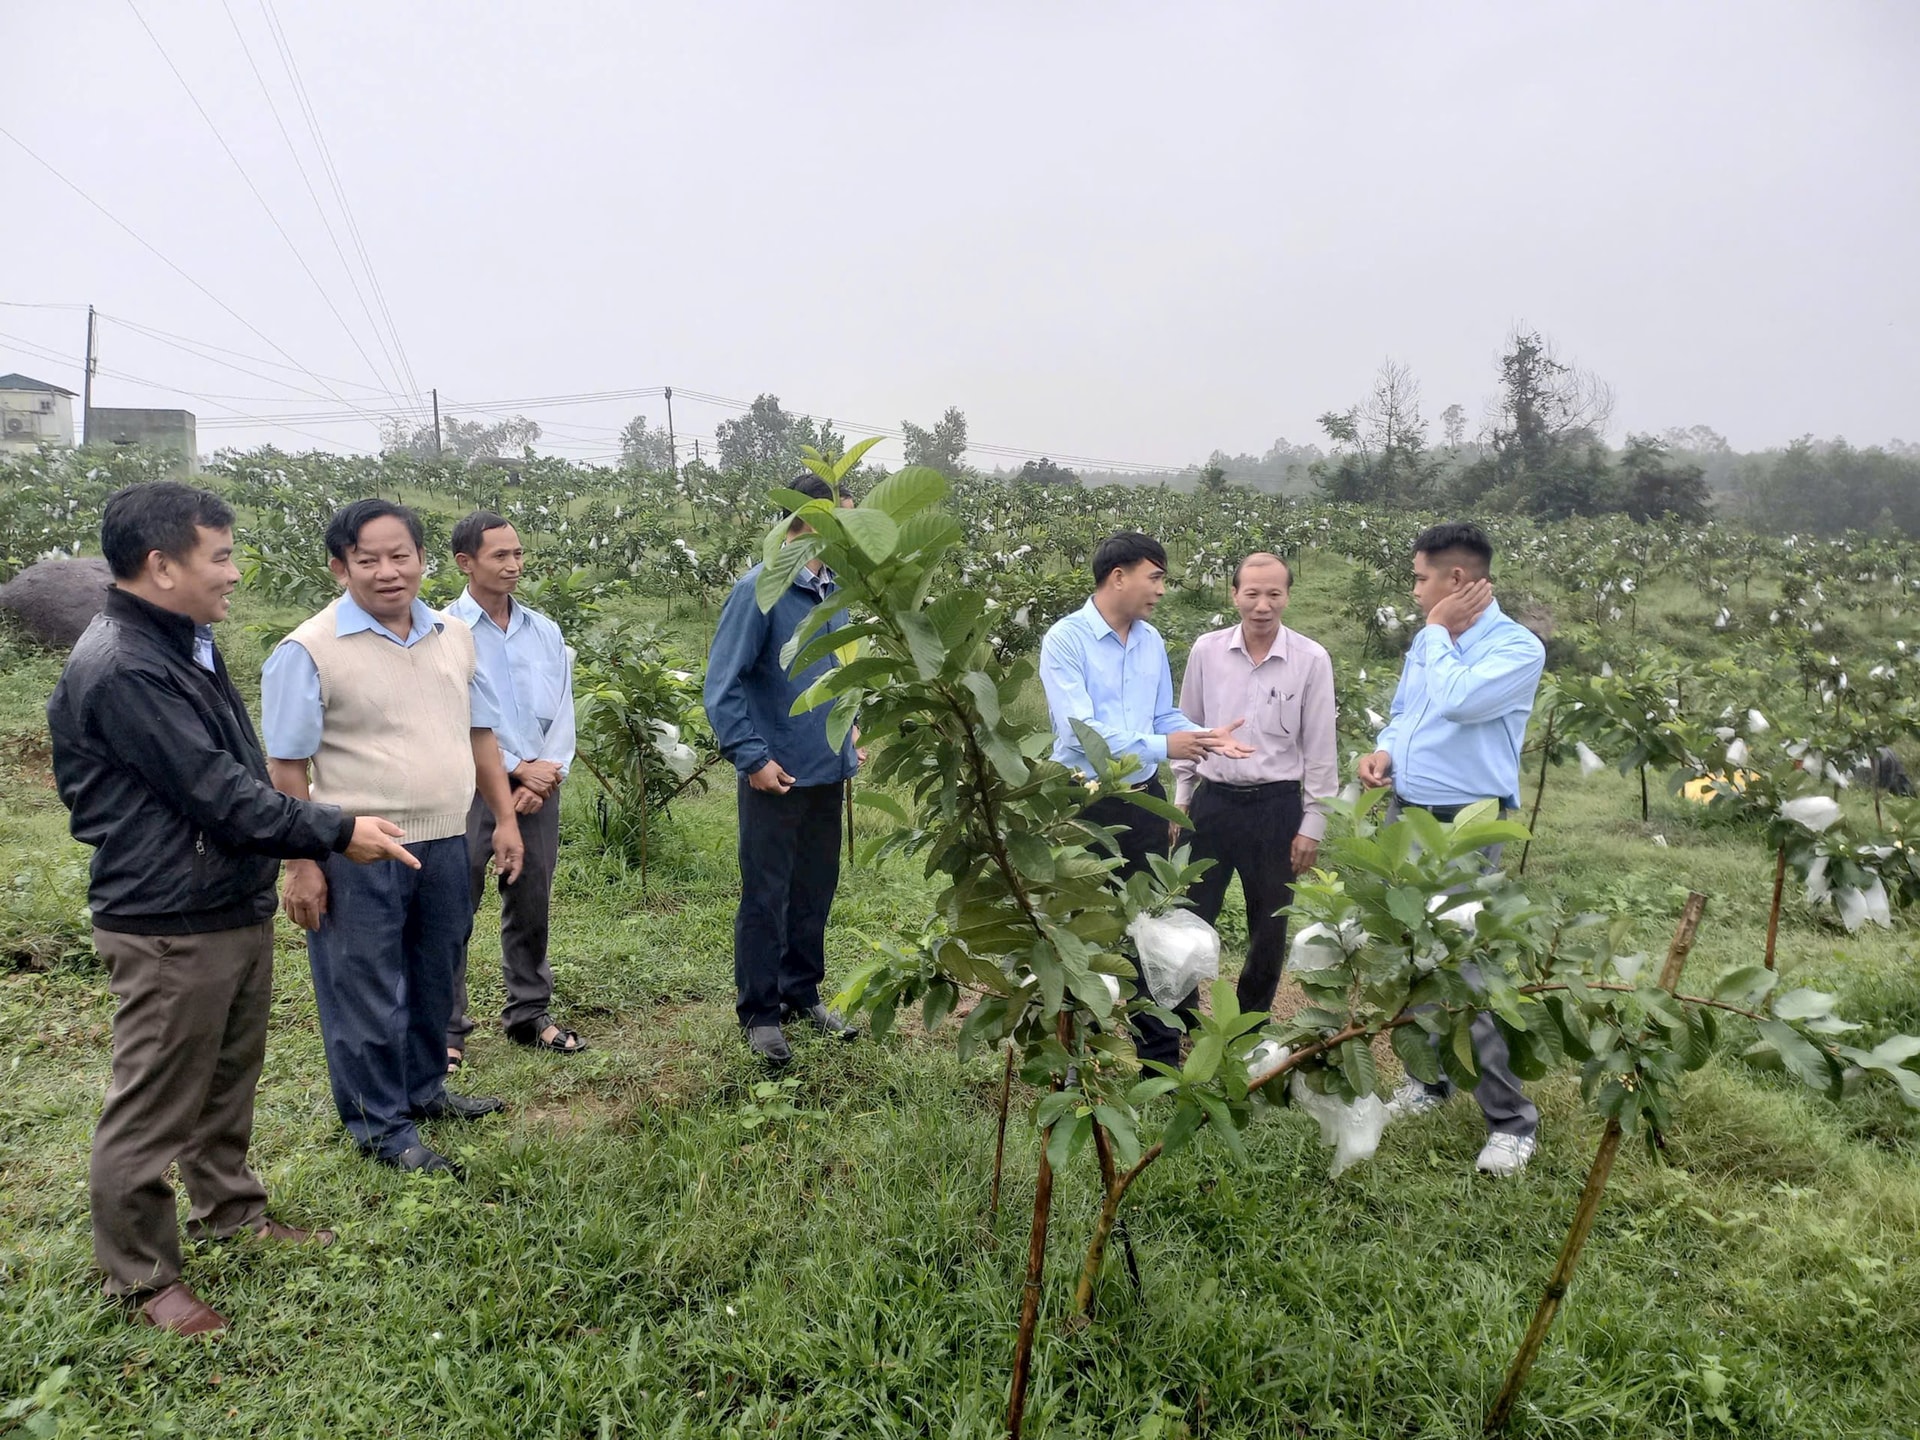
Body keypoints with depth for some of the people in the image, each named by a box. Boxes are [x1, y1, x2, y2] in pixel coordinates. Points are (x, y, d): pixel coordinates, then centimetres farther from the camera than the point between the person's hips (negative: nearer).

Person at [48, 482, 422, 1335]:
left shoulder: (186, 645, 11)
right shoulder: (120, 670, -22)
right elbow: (216, 794, -23)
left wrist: (314, 829, 12)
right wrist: (337, 835, -16)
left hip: (236, 909, 10)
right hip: (169, 931, -10)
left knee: (229, 1080, 23)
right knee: (154, 1107, 5)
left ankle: (231, 1211, 41)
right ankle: (141, 1276, 21)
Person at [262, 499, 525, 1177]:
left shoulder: (454, 637, 6)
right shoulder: (308, 650, -12)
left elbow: (479, 734, 13)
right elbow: (286, 767, -11)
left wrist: (505, 819, 9)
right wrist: (302, 865, -13)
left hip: (445, 846, 6)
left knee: (434, 982, 21)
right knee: (367, 995, 8)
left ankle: (422, 1089, 41)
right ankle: (381, 1127, 24)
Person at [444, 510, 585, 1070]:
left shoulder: (545, 632, 9)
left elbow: (563, 712, 6)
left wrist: (547, 774, -7)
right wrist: (518, 769, -10)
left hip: (538, 789, 4)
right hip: (471, 789, -4)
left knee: (531, 908, 12)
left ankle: (529, 1013, 25)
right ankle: (447, 1030, 11)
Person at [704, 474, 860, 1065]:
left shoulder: (833, 589, 6)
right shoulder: (759, 589, -15)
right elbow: (722, 684, -15)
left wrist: (848, 739, 14)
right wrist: (753, 757, -19)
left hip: (828, 773, 7)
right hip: (777, 777, -7)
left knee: (816, 890, 16)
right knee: (766, 896, 5)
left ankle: (802, 991, 32)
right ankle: (759, 1012, 18)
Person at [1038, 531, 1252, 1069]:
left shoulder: (1151, 641, 4)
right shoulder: (1066, 639, -15)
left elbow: (1165, 716, 11)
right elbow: (1079, 729, -23)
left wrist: (1206, 737, -9)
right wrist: (1162, 746, -22)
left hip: (1143, 797, 6)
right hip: (1085, 800, -6)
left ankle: (1159, 1050, 27)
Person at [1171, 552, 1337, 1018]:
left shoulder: (1312, 660, -9)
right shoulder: (1206, 651, -3)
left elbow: (1320, 750, -4)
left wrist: (1312, 823, -3)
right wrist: (1180, 800, 8)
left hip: (1277, 808, -1)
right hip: (1212, 801, 2)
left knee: (1269, 929, 12)